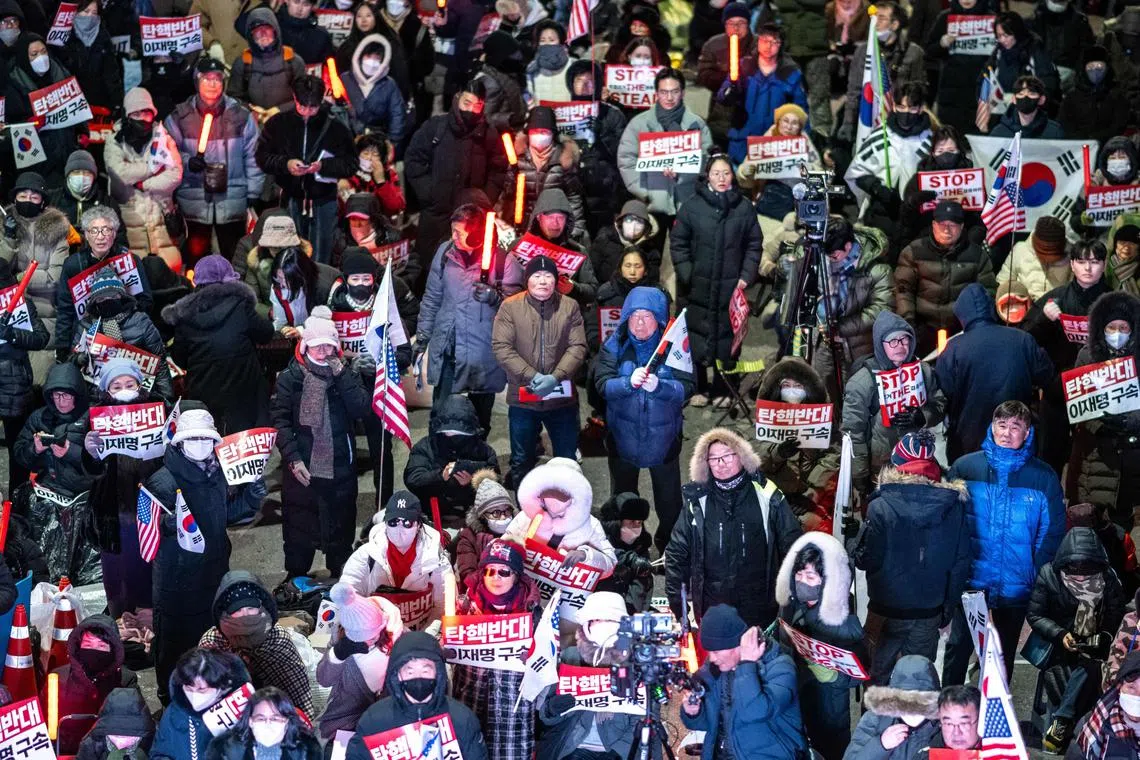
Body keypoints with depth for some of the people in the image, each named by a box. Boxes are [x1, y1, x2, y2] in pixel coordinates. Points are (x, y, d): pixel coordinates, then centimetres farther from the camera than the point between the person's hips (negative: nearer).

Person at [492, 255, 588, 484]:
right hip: (522, 398, 0)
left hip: (562, 398, 1)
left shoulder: (570, 307, 0)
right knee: (521, 462, 13)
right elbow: (501, 347, -10)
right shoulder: (510, 307, -4)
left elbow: (577, 347, -5)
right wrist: (532, 376, -19)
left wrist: (555, 377, -20)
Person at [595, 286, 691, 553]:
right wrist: (629, 382, -33)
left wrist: (659, 386, -35)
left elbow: (686, 388, -17)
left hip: (663, 438, -2)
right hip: (622, 436, 2)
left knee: (669, 500, 10)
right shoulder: (615, 346, -6)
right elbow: (602, 384, -15)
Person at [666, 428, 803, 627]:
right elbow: (677, 552, 9)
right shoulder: (697, 502, 2)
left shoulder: (766, 496, -1)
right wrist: (676, 601, 5)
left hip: (760, 608, -1)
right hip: (713, 608, 1)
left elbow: (792, 544, 4)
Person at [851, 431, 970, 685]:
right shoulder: (953, 506, -4)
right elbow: (961, 564, 1)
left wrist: (854, 543, 9)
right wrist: (948, 607, 12)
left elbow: (866, 559, -13)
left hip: (888, 610, -3)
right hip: (930, 612, 3)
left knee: (879, 676, 13)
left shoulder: (881, 507, -16)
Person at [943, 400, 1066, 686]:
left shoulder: (1043, 477, -6)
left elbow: (1052, 534, -2)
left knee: (1005, 652, 17)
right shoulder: (965, 467, -5)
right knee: (959, 646, 8)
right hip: (970, 579, 0)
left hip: (1017, 585, 0)